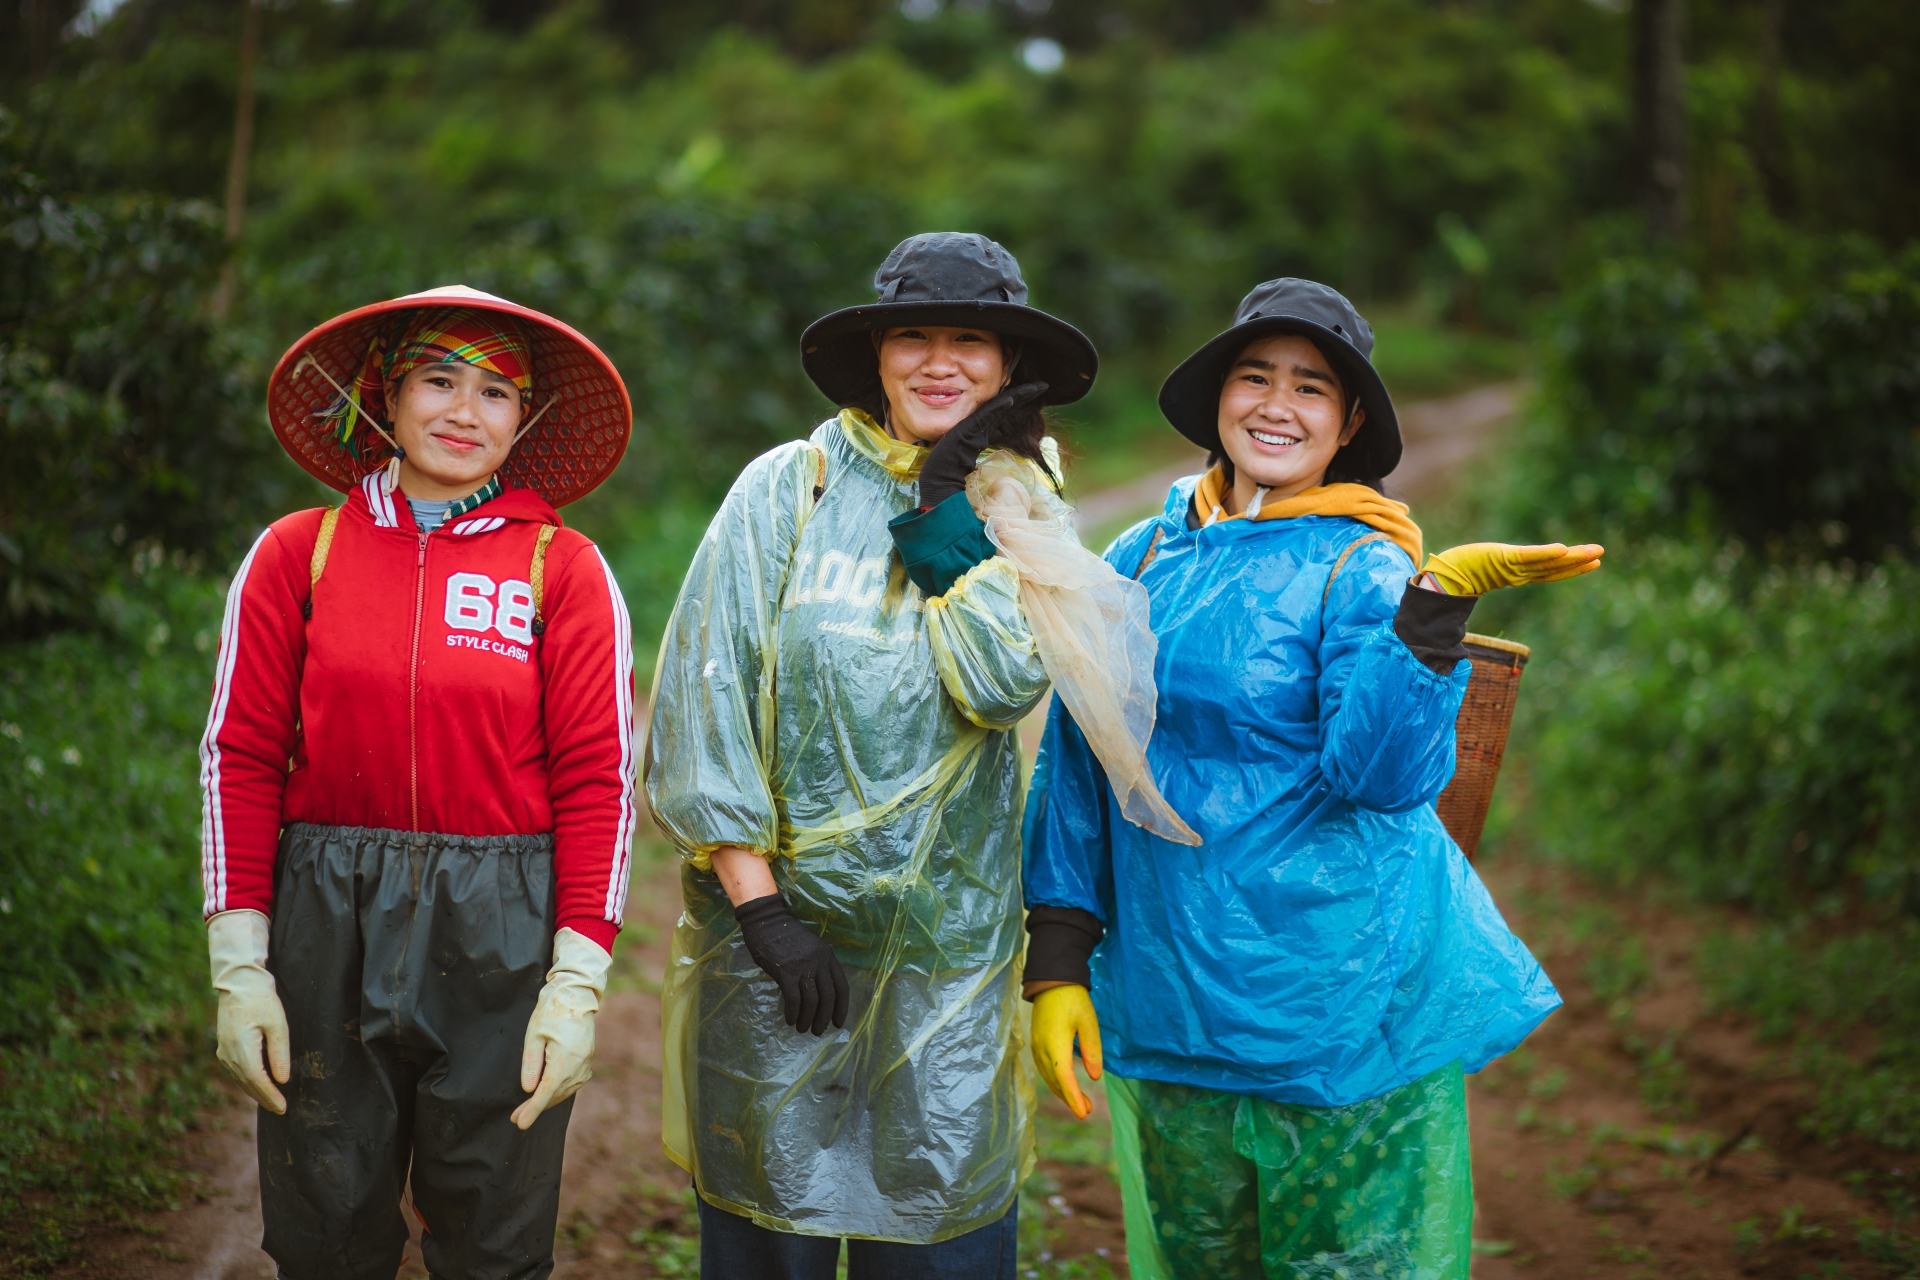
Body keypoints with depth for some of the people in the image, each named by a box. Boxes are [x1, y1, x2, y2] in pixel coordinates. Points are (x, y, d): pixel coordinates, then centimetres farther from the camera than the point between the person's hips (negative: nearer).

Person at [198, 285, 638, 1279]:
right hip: (327, 929, 1)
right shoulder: (298, 553, 3)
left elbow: (596, 782, -2)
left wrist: (578, 982, -8)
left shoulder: (563, 569, 1)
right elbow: (239, 758, 2)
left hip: (499, 935, -1)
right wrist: (237, 966, -3)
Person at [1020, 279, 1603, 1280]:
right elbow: (1077, 773, 9)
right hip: (1165, 1002, 4)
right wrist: (1057, 966, 6)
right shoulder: (1139, 562, 5)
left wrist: (1437, 603, -31)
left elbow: (1379, 771, -21)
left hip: (1340, 1004, -4)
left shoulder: (1364, 569, -7)